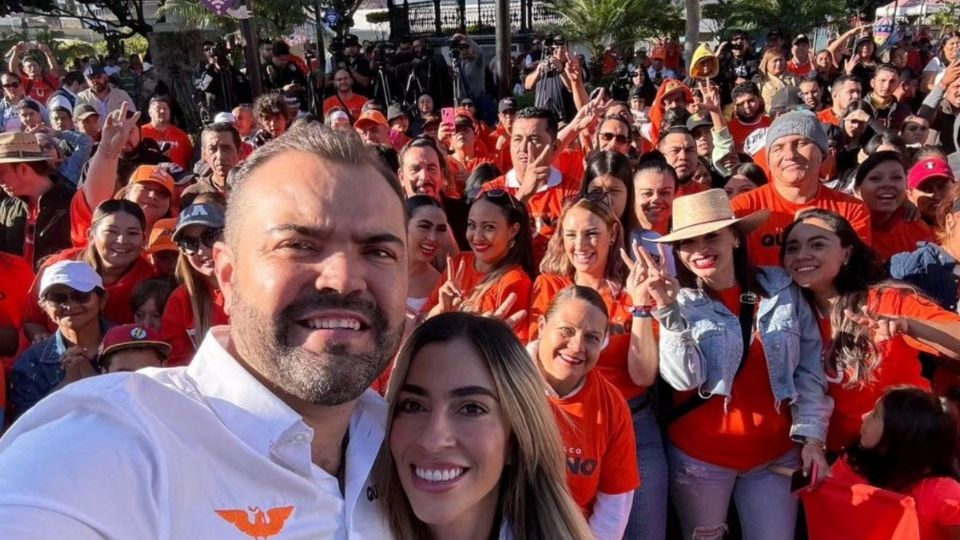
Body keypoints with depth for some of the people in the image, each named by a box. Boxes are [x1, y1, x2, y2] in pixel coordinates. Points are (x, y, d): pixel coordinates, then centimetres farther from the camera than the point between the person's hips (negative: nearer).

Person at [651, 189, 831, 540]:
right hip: (700, 455, -1)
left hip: (776, 453, 1)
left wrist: (811, 436, -3)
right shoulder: (680, 301, -8)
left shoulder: (782, 290, -3)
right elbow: (683, 378, -20)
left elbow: (810, 370, 2)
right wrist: (667, 310, -28)